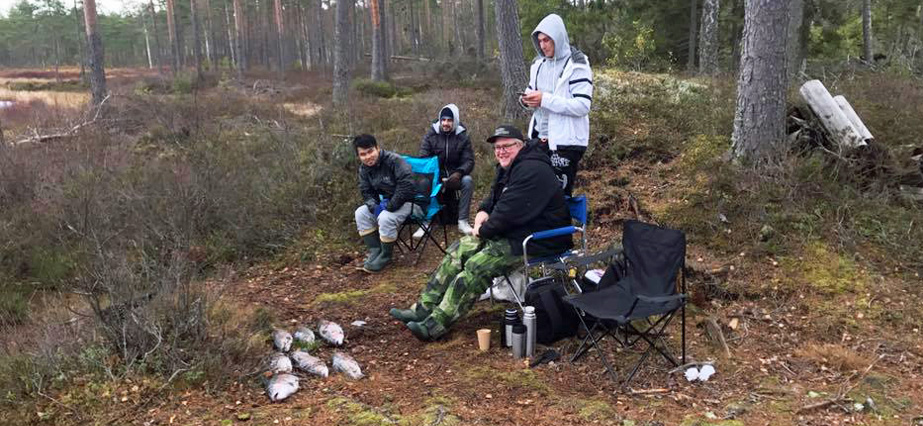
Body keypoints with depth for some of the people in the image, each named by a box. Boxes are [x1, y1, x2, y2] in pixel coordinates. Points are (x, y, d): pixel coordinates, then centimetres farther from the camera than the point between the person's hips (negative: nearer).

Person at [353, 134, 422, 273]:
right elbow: (366, 192, 8)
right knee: (361, 213, -8)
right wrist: (374, 206, -14)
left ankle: (385, 256, -10)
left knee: (385, 218, -32)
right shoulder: (364, 168, 1)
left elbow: (407, 186, -29)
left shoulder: (394, 160, -24)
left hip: (408, 201, -8)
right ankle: (375, 252, -1)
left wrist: (389, 206, -26)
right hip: (385, 202, 8)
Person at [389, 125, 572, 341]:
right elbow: (494, 197, 28)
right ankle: (424, 308, 0)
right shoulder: (508, 167, 14)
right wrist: (483, 212, 5)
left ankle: (438, 323, -21)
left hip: (536, 240, -11)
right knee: (458, 251, 0)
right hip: (510, 231, 11)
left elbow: (510, 212, -26)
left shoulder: (531, 171, -21)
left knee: (477, 266, -24)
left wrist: (483, 230, -13)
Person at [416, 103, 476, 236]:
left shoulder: (462, 137, -1)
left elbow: (469, 161, -5)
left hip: (455, 176, 0)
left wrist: (459, 173, -28)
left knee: (468, 180, -31)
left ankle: (463, 222, -22)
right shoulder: (430, 135, -2)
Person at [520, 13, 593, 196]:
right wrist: (527, 99, -3)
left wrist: (545, 99, -23)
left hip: (565, 141, -7)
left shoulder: (576, 65, -11)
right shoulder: (539, 64, 11)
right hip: (539, 138, 7)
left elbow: (583, 105, -19)